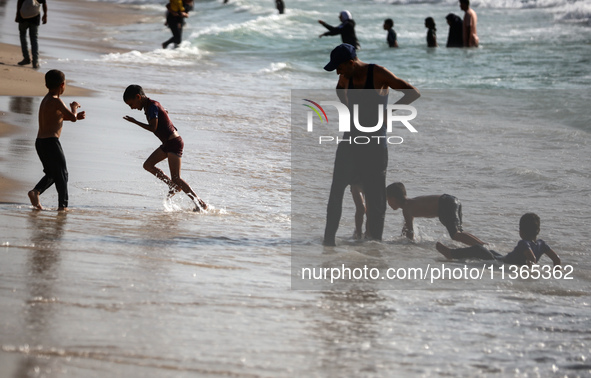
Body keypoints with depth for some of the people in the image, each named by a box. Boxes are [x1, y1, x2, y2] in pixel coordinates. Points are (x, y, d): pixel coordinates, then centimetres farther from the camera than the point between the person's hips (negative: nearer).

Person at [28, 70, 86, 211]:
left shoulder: (46, 100, 15)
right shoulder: (56, 101, -14)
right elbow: (72, 117, -18)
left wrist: (76, 116, 23)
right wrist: (74, 108, 3)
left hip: (40, 142, 9)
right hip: (51, 141, -9)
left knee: (52, 173, 19)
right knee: (61, 173, 2)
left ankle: (36, 191, -1)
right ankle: (63, 205, 3)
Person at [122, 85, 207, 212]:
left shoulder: (152, 106, -16)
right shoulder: (149, 106, 13)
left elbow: (153, 128, -24)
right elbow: (164, 112, 33)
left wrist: (134, 122, -17)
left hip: (174, 143, -10)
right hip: (167, 144, 10)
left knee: (176, 178, -13)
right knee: (148, 165, 11)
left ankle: (200, 203, -10)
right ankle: (174, 186, 14)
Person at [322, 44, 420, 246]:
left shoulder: (379, 74, -14)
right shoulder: (346, 77, 4)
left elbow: (413, 93, -16)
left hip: (374, 140, -5)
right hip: (351, 138, 5)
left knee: (375, 195, -1)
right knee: (336, 189, -3)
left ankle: (375, 241, 8)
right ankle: (329, 238, 1)